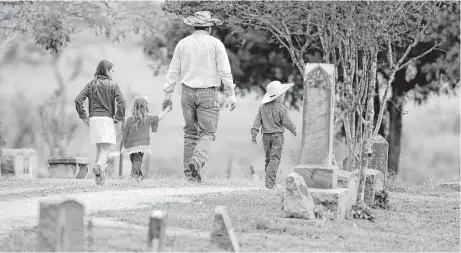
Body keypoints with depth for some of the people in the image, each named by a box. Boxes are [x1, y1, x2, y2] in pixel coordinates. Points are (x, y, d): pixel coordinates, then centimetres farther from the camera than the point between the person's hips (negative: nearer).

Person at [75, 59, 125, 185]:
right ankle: (99, 166, -32)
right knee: (105, 149, -3)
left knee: (99, 148, 14)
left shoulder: (91, 84, 8)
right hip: (107, 118, -4)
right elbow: (121, 102, -13)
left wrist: (83, 117, 3)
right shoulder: (113, 85, -2)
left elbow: (78, 100, -2)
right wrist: (118, 118, -2)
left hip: (93, 118, 4)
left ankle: (100, 177, 9)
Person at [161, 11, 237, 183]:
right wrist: (231, 95, -5)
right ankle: (197, 161, -25)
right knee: (207, 133, 0)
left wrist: (167, 94, 14)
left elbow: (173, 71, 8)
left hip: (188, 92, 3)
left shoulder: (182, 44, 5)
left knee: (190, 132, 13)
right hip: (208, 93, -3)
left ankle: (188, 170, 10)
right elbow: (225, 71, -7)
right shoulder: (215, 44, -4)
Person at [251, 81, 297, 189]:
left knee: (268, 158, 16)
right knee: (275, 159, -6)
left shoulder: (263, 107, 5)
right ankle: (269, 182, -17)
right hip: (277, 135, -5)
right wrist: (294, 130, 10)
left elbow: (257, 121, 3)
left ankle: (270, 181, 21)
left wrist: (254, 135, 5)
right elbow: (286, 122, -8)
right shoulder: (281, 108, -10)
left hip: (266, 136, 5)